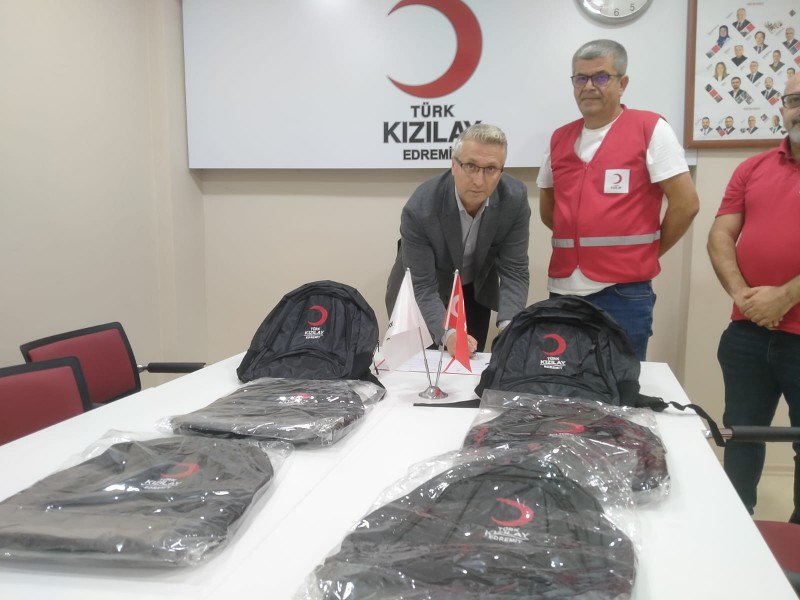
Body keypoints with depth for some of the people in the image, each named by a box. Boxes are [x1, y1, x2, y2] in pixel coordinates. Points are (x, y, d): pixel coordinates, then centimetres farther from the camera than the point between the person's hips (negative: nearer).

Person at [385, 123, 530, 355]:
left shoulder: (515, 198, -25)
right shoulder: (420, 209, -33)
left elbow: (514, 271, -20)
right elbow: (422, 287, -30)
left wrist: (508, 326, -36)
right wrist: (447, 334, -46)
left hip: (476, 292, 3)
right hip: (420, 296, -3)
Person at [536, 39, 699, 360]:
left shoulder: (650, 129, -4)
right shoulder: (560, 138, 11)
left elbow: (685, 203, -6)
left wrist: (647, 252, 2)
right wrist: (577, 241, 10)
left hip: (624, 292, -5)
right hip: (563, 289, 5)